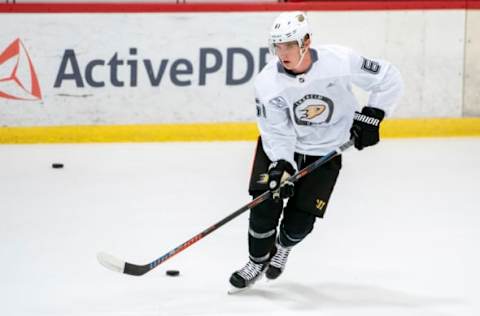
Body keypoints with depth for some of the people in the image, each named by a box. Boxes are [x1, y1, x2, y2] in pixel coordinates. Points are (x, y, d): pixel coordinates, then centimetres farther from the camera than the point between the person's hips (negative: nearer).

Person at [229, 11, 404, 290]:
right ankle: (258, 261, 16)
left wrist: (370, 117, -17)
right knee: (265, 206, -12)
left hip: (324, 151, -1)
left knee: (299, 222, -4)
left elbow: (389, 79, -15)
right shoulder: (268, 82, -22)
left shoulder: (339, 61, -27)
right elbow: (278, 134, -18)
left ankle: (283, 246, 33)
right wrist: (282, 167, -33)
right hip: (280, 147, 1)